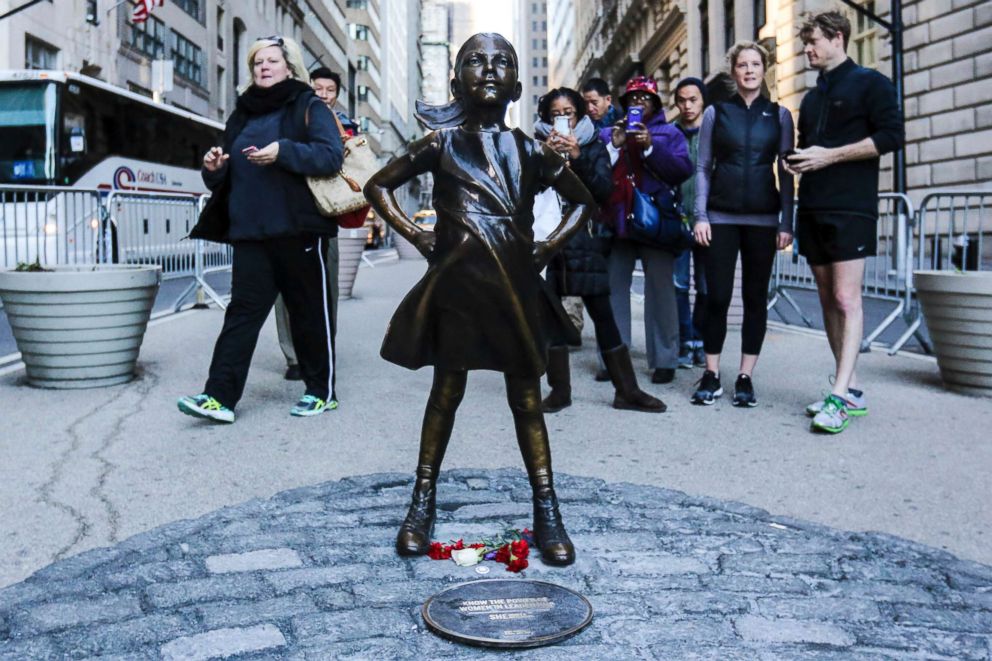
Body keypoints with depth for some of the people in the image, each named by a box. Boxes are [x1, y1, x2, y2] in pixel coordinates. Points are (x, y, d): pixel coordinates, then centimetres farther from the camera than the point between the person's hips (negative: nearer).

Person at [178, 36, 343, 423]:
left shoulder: (309, 108, 3)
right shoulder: (242, 115, 19)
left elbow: (331, 156, -12)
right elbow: (227, 179, 23)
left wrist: (284, 152, -23)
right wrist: (214, 168, 1)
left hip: (299, 231, -5)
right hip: (250, 233, 5)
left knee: (310, 312, 3)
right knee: (242, 311, -1)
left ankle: (321, 392, 15)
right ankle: (220, 397, -4)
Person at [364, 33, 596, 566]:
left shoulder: (530, 150, 8)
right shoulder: (441, 142, 4)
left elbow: (583, 201, 18)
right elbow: (377, 186, 12)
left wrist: (548, 246, 5)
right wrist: (415, 236, 0)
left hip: (516, 288, 1)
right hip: (455, 286, -1)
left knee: (526, 399, 5)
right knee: (446, 392, 7)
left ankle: (547, 512, 11)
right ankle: (423, 504, 20)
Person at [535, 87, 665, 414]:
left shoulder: (594, 147, 11)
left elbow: (604, 190, -3)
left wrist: (578, 158, -13)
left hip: (584, 240, 0)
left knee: (603, 315, -1)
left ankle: (627, 390, 4)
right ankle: (559, 390, 10)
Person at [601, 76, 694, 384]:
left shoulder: (669, 133, 15)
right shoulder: (607, 134, 20)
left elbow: (683, 171, -2)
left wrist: (650, 147, -10)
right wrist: (615, 146, -5)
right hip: (616, 221, 2)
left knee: (660, 289, -5)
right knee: (613, 287, -4)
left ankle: (664, 360, 0)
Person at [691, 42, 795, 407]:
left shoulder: (779, 115, 9)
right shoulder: (715, 112, 8)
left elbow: (786, 172, 7)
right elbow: (703, 167, 7)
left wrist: (786, 222, 0)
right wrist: (700, 216, -2)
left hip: (763, 218, 1)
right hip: (721, 216, -1)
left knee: (756, 297, 3)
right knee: (717, 297, -4)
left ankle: (745, 377, 11)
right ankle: (711, 375, 8)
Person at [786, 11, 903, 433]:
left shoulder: (870, 83, 1)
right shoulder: (811, 99, 23)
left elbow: (892, 135, -10)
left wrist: (829, 156, -14)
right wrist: (798, 162, 5)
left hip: (850, 208, -8)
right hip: (812, 208, 8)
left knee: (846, 298, -12)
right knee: (828, 300, 5)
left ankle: (840, 396, -16)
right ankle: (851, 389, 10)